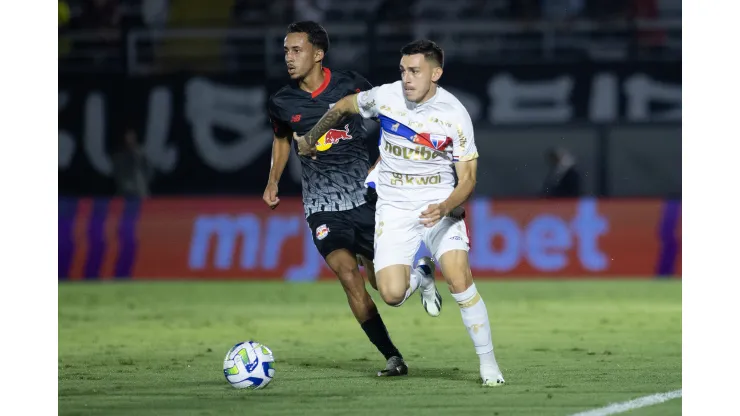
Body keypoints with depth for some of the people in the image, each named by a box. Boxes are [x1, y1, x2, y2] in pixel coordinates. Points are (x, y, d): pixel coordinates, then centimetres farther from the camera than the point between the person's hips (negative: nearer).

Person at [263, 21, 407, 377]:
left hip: (364, 197, -1)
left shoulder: (351, 86, -7)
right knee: (348, 275, -17)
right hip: (322, 205, 1)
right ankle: (392, 357, -11)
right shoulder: (282, 103, -1)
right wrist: (272, 182, 14)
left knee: (381, 281, 2)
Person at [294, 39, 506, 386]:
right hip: (394, 208, 2)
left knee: (459, 281, -23)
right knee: (392, 294, -16)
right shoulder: (385, 96, -7)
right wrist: (309, 140, 26)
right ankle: (421, 276, 22)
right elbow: (343, 107, 16)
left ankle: (488, 363, -8)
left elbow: (467, 178, -13)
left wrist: (445, 207, -32)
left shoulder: (455, 114, -14)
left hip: (439, 205, -2)